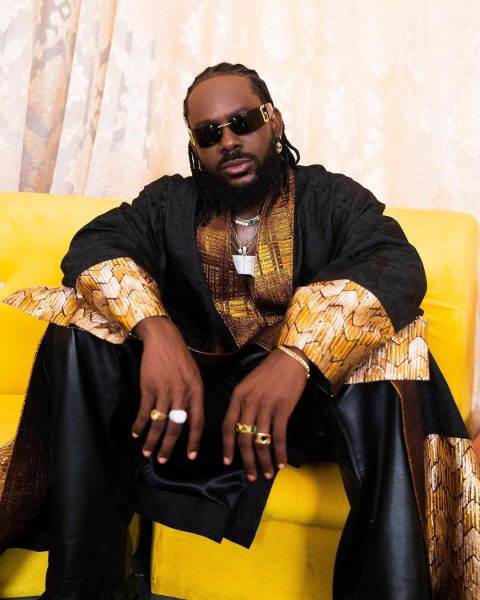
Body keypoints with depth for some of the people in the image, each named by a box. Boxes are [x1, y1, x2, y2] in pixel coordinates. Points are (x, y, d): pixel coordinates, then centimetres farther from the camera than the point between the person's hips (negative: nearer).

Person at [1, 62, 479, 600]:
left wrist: (296, 356, -35)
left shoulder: (332, 198, 4)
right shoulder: (169, 203, 10)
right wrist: (155, 329, -30)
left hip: (309, 397, -1)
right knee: (79, 328, -18)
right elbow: (93, 247, -7)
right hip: (188, 392, 2)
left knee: (392, 351, -29)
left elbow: (396, 266, -16)